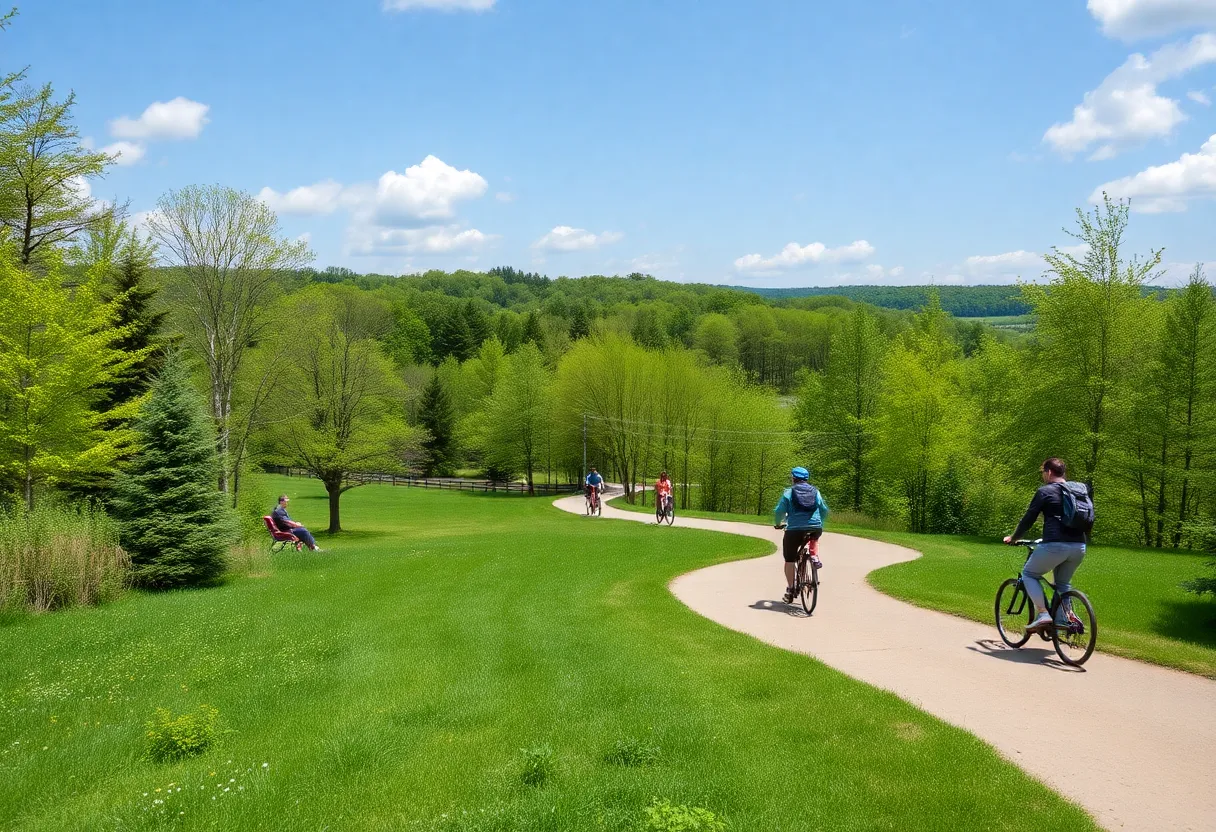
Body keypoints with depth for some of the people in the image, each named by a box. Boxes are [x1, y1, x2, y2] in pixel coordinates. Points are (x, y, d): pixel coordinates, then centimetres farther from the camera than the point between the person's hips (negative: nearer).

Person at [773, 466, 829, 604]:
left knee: (790, 560, 9)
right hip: (815, 528, 3)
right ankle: (814, 556, 14)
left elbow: (779, 511, -1)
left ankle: (790, 590, 6)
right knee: (814, 537, 40)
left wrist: (778, 524, 18)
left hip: (794, 529, -3)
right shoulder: (815, 492, 14)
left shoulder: (789, 492, 3)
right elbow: (824, 511, 19)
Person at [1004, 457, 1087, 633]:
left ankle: (1043, 614, -2)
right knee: (1063, 583, 26)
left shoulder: (1045, 491, 1)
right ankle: (1066, 617, 13)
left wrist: (1013, 538, 17)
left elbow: (1028, 518, 2)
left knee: (1029, 574, 12)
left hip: (1055, 545, -6)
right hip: (1079, 546, 6)